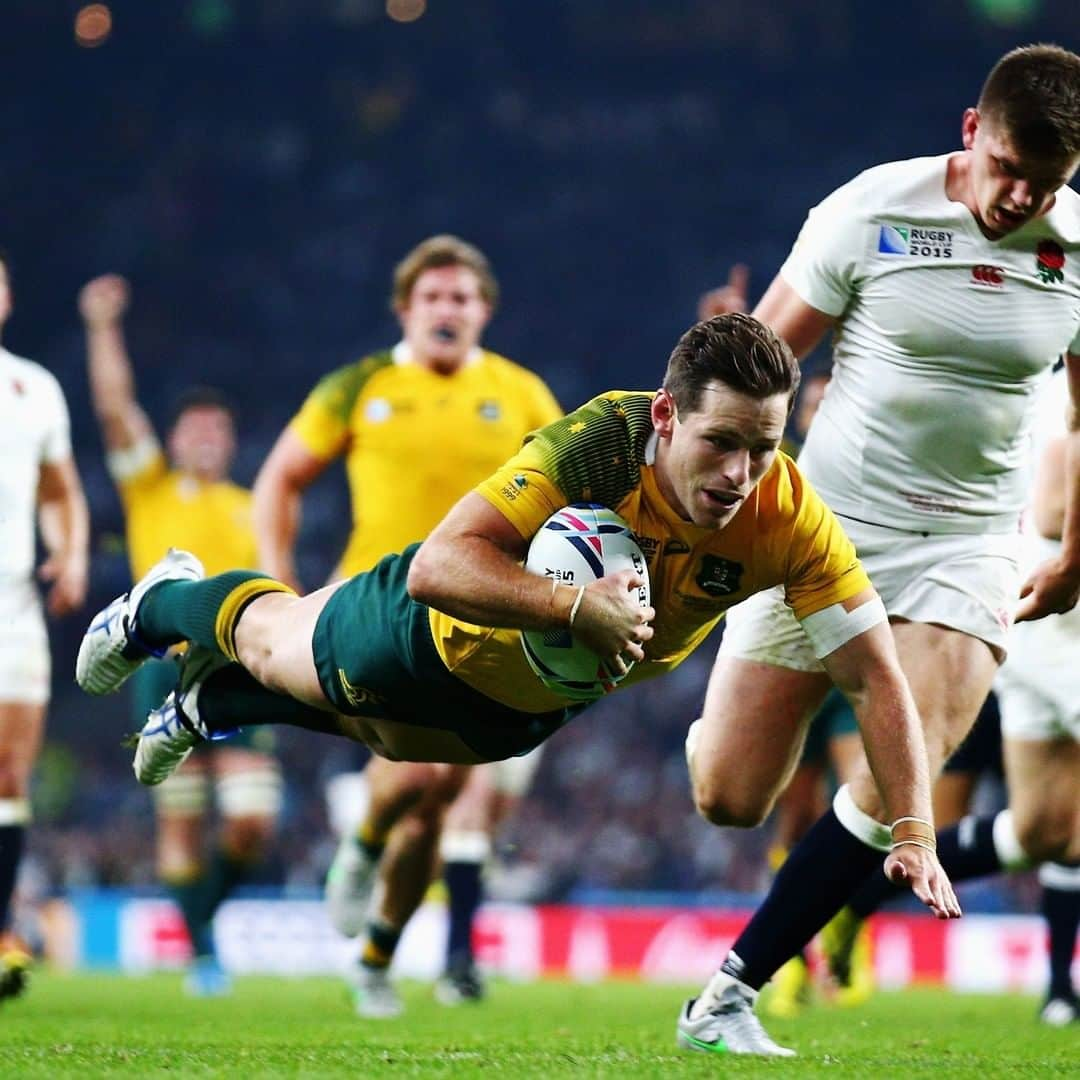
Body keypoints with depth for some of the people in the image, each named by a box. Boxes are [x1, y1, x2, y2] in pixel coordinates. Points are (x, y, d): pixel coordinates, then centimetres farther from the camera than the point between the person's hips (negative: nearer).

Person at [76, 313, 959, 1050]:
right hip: (447, 634, -4)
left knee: (385, 731, 34)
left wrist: (912, 832, -42)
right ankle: (163, 607, 62)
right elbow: (438, 564, -47)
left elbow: (876, 677, -33)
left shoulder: (793, 522, -37)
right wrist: (574, 604, -60)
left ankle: (208, 703, 65)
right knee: (280, 653, 26)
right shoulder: (597, 443, -45)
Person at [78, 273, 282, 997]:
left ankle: (205, 908, 17)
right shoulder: (150, 489, 8)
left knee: (252, 820, -8)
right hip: (169, 664, -2)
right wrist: (103, 329, -9)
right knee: (182, 823, -3)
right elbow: (115, 406, -1)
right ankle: (201, 951, 6)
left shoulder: (250, 511, 16)